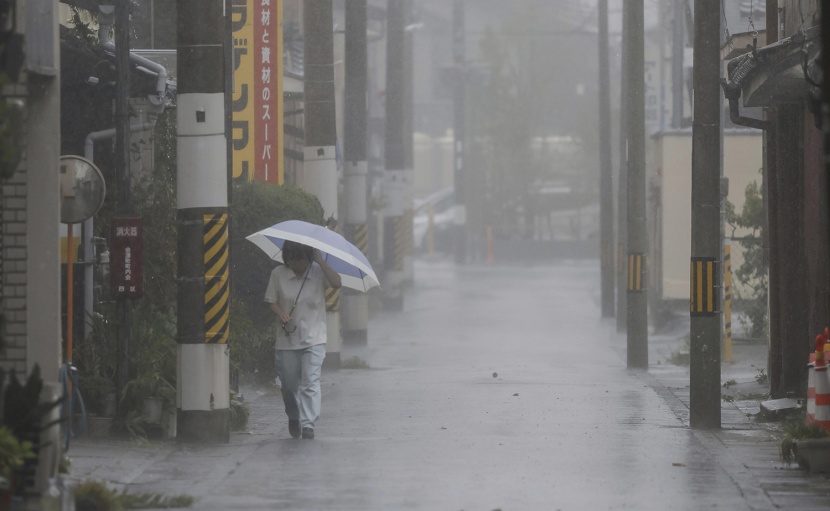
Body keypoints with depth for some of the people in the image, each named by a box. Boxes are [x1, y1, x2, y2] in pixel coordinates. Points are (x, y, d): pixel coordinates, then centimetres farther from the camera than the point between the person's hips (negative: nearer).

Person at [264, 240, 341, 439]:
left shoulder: (317, 272, -2)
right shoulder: (278, 274, 1)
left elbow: (336, 283, -18)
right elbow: (272, 301, 5)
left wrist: (320, 260, -20)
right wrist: (282, 315, -14)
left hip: (313, 339, -2)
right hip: (287, 339, 2)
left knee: (310, 382, -14)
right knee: (289, 384, 8)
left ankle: (308, 424, -15)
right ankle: (293, 417, 35)